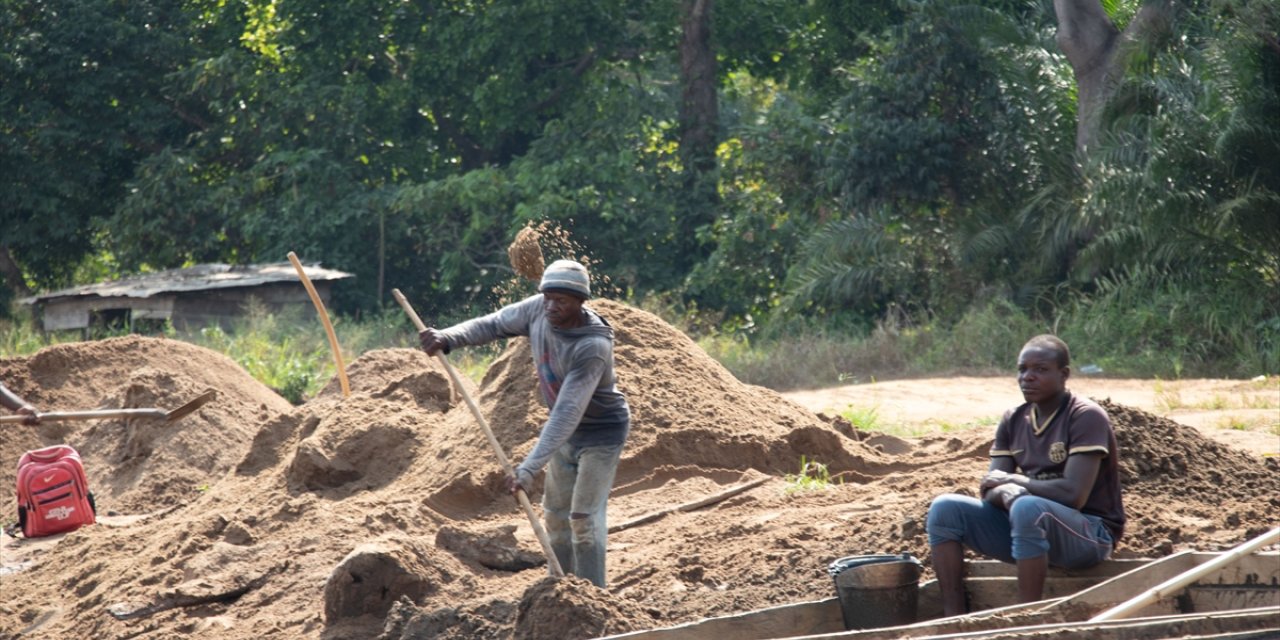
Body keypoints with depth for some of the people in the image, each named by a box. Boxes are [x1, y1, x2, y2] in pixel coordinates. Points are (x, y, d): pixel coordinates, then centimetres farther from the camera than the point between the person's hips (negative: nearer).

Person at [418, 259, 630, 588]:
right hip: (567, 430, 8)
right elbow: (494, 324, -2)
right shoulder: (538, 310, -16)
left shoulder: (593, 347, -37)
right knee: (555, 513, 15)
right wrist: (447, 338, -23)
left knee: (584, 517, -13)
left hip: (602, 431, -8)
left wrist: (529, 468, -47)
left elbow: (568, 412, -42)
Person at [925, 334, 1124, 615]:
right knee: (945, 508, -9)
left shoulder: (1086, 417, -13)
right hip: (1029, 529, 7)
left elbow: (1074, 494, -23)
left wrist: (1011, 480, -11)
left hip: (1089, 534, -7)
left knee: (1028, 508, -37)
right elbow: (991, 489, 3)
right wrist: (1006, 493, -22)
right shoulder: (1013, 421, 7)